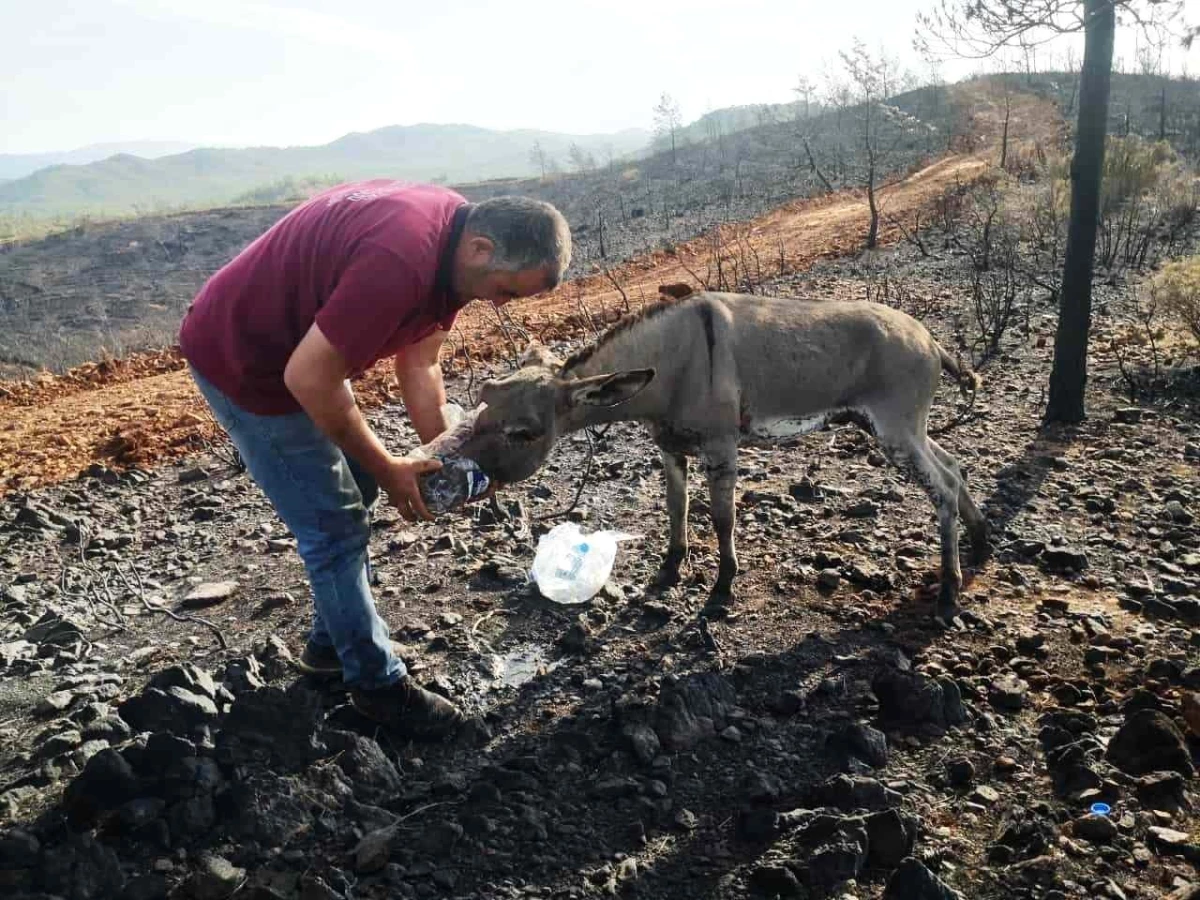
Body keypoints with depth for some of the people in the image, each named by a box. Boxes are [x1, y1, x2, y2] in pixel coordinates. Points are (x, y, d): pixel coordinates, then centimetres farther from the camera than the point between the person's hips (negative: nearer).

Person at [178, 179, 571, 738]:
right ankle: (375, 682, 13)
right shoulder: (400, 262, -36)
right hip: (243, 362, -9)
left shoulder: (453, 239, -5)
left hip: (298, 346, 9)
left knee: (352, 495, 16)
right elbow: (308, 378, -30)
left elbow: (418, 363, 3)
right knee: (334, 525, -4)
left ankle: (333, 642, 33)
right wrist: (387, 470, -19)